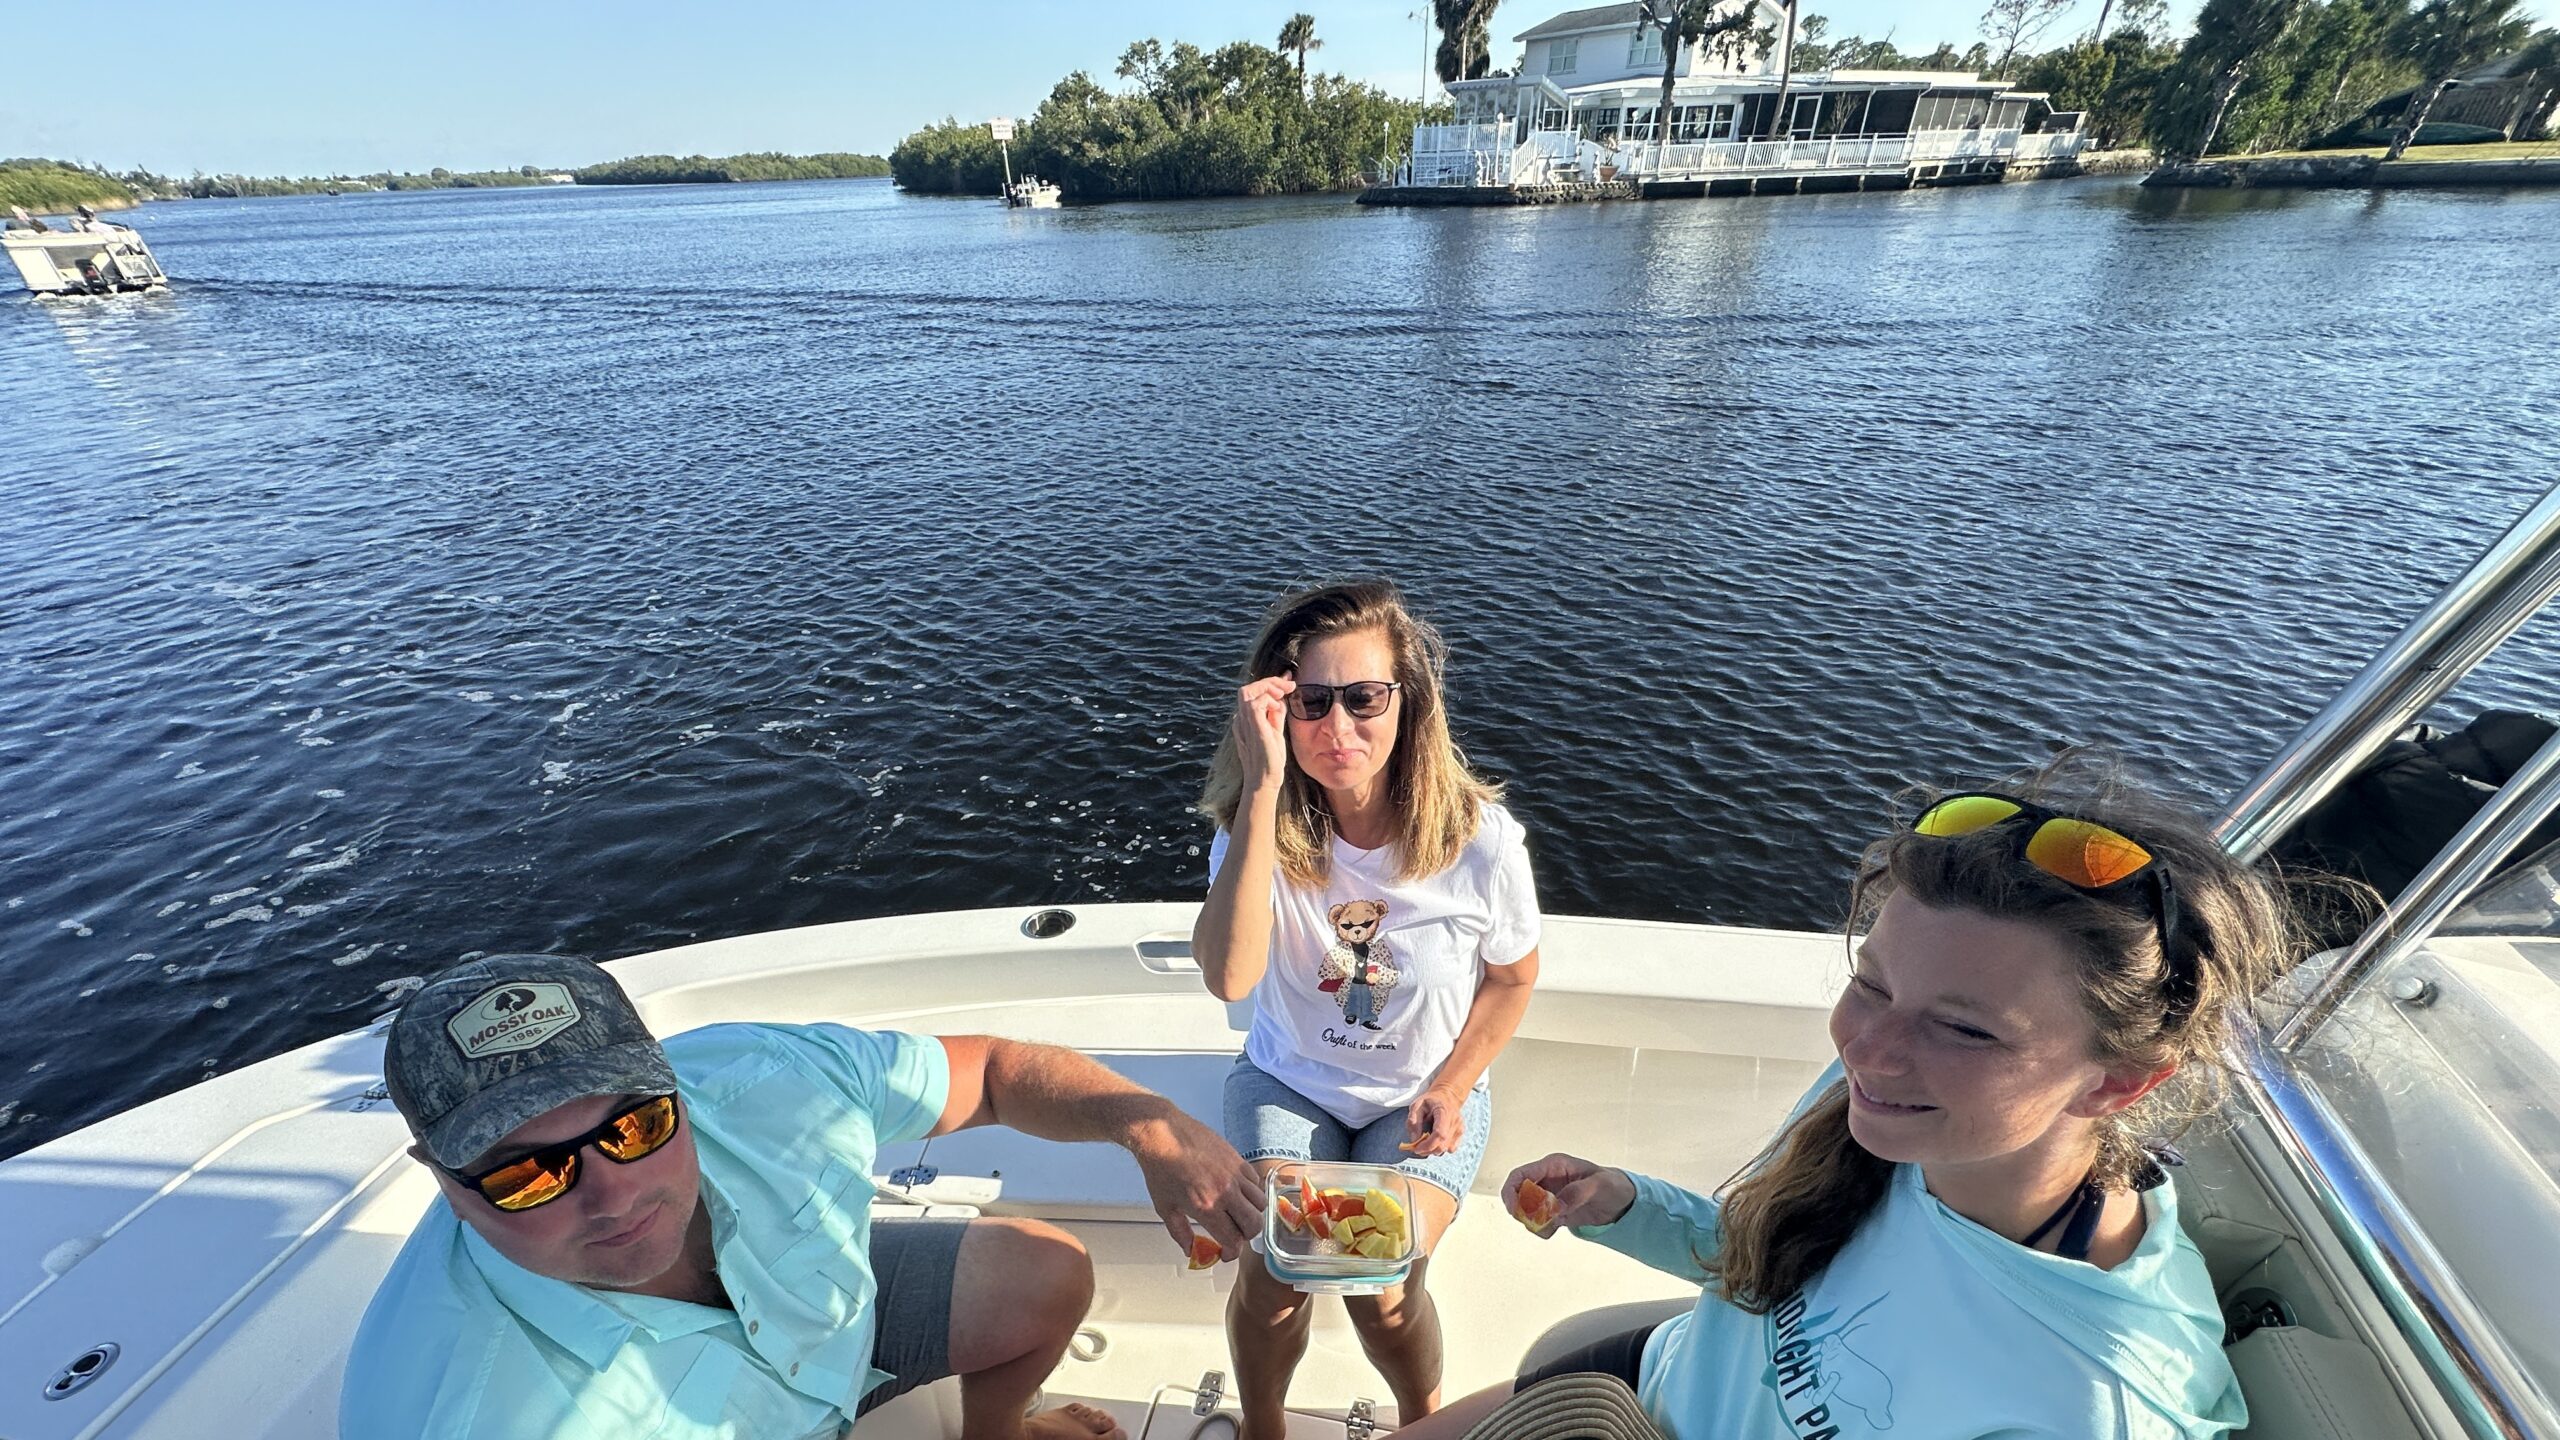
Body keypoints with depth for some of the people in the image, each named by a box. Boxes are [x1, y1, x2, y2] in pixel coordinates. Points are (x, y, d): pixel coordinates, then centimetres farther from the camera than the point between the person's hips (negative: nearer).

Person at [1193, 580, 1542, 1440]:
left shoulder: (1479, 837, -20)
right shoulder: (1259, 824, -19)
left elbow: (1513, 975, -1)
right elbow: (1229, 977, -37)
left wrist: (1453, 1087, -10)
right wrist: (1262, 789, -42)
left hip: (1424, 1095, 0)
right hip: (1288, 1079, 1)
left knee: (1379, 1287, -18)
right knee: (1274, 1273, -18)